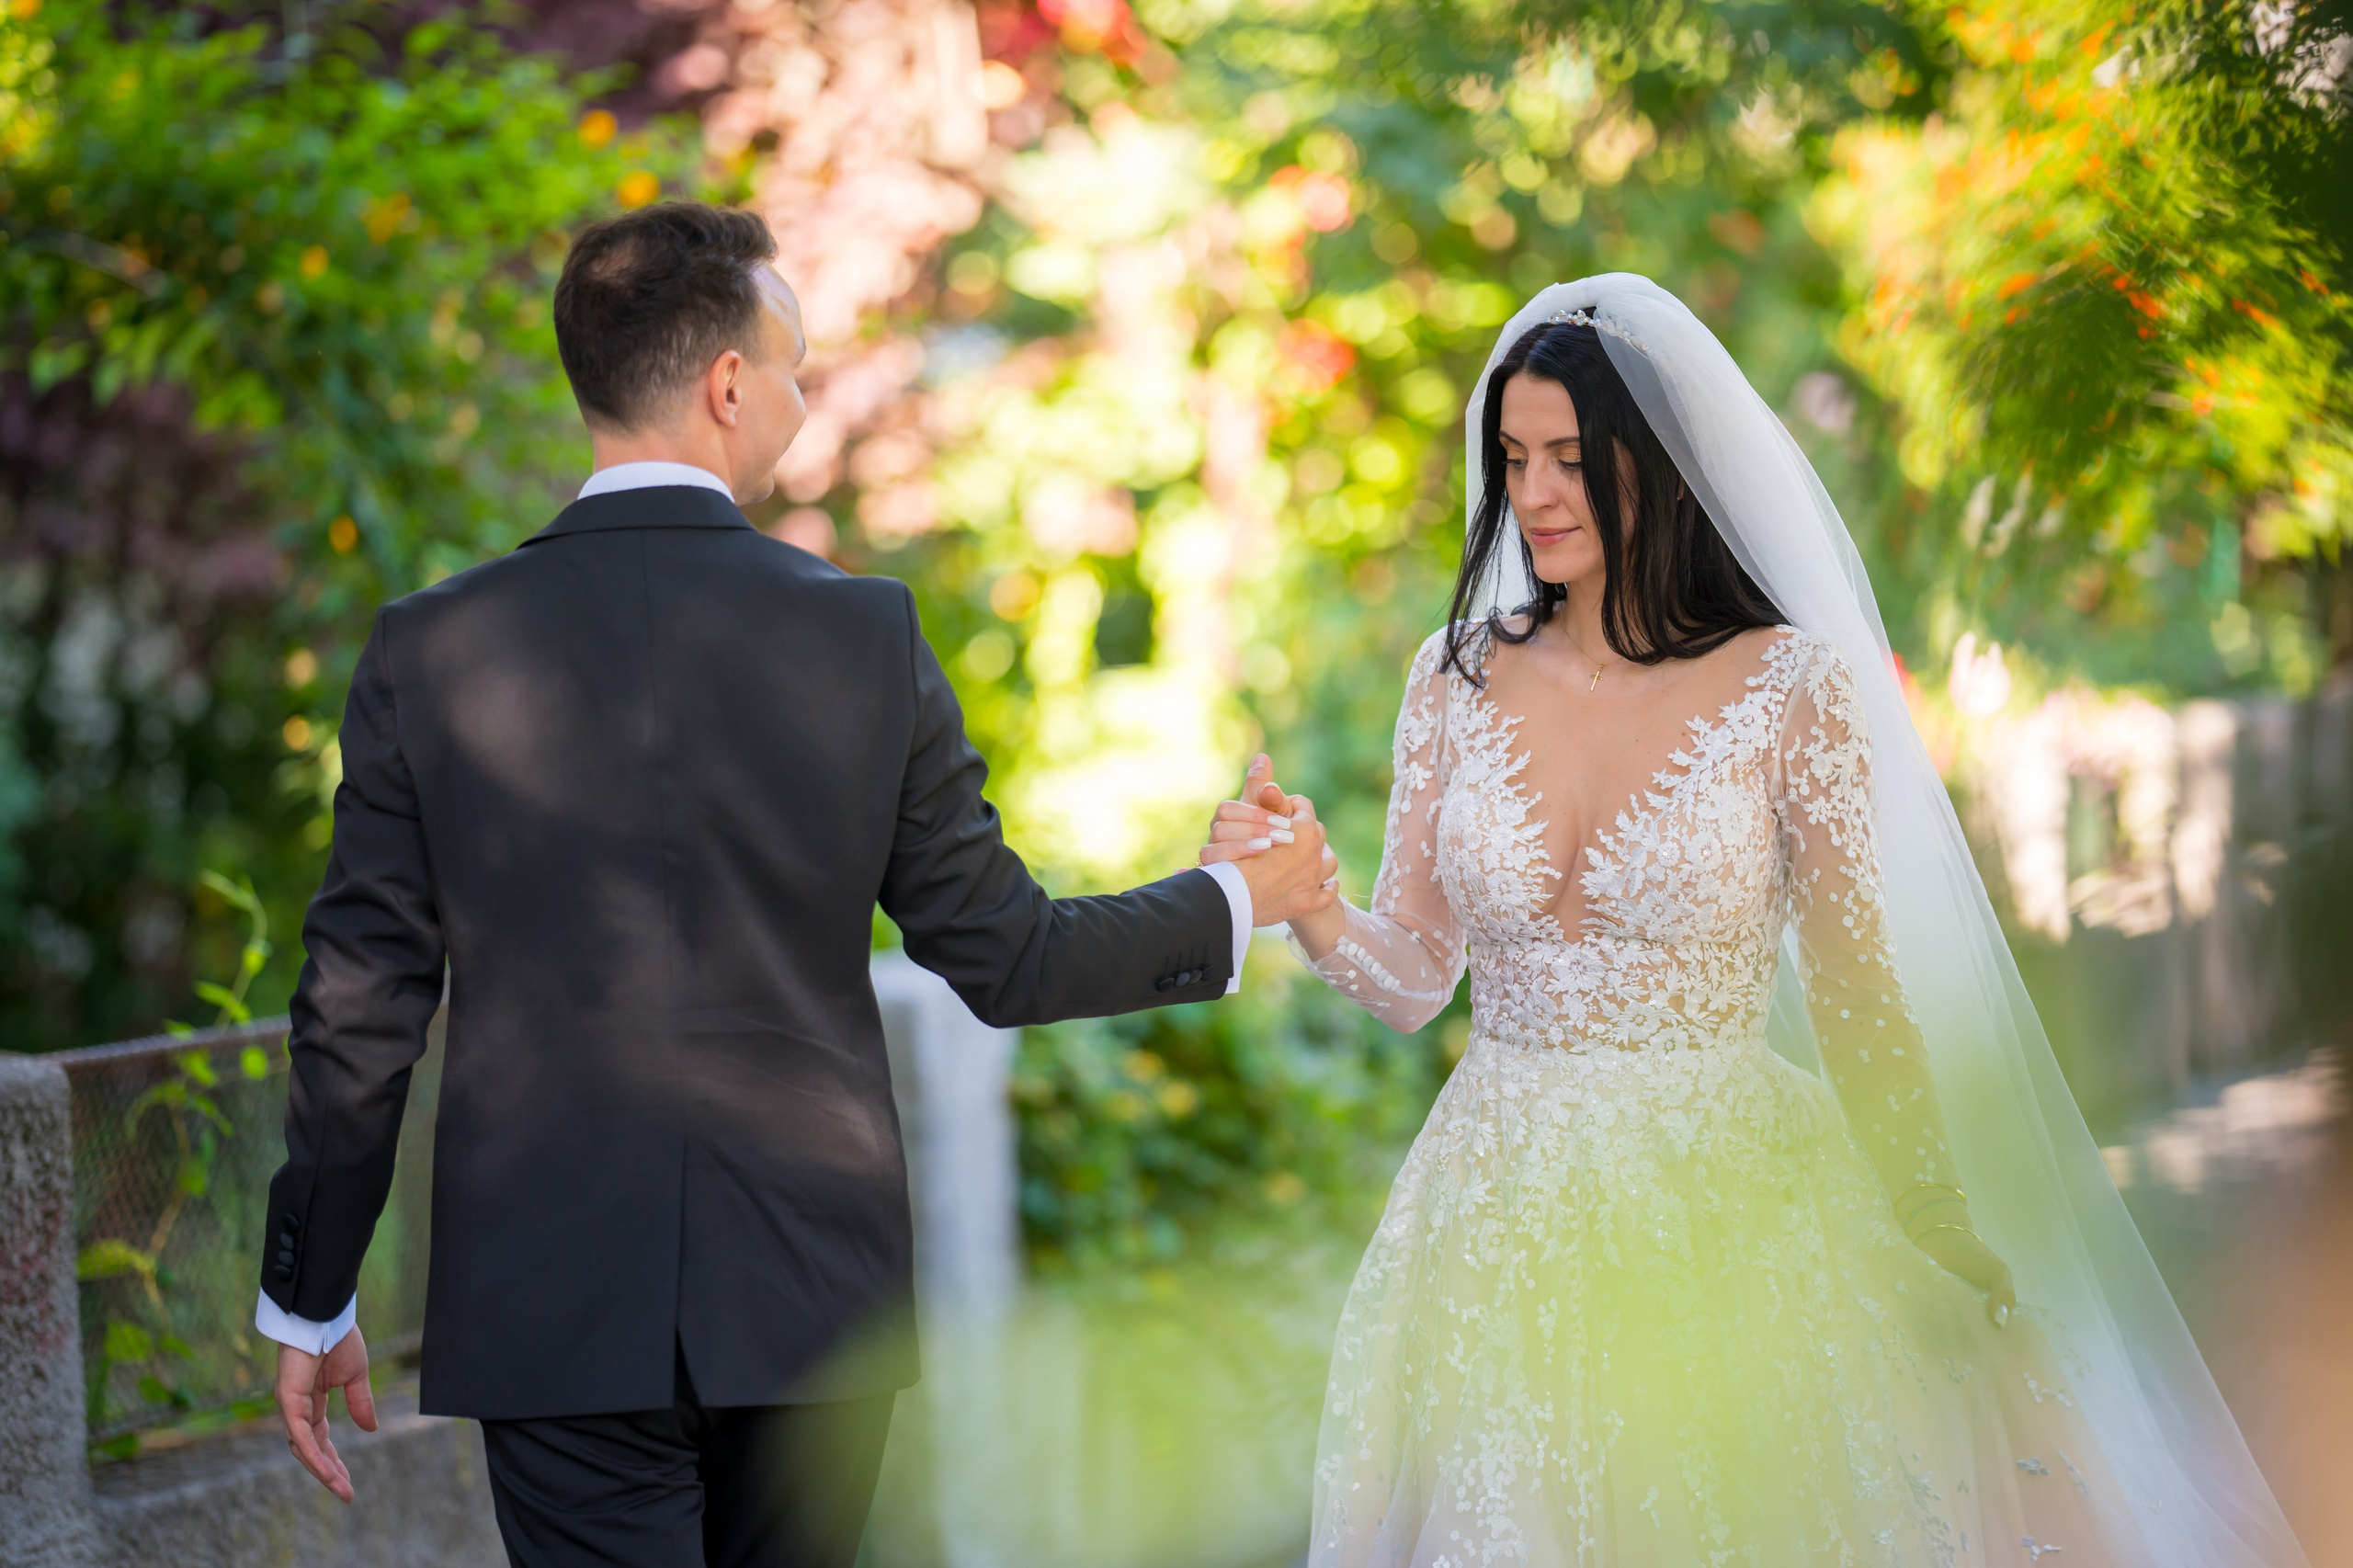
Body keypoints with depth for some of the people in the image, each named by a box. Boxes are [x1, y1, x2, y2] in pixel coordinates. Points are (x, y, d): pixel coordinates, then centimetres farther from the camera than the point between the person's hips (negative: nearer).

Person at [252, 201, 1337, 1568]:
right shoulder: (866, 637, -6)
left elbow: (361, 1013, -1)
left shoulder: (430, 652, -5)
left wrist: (309, 1304, 10)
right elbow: (1005, 958, 1)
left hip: (554, 1310, -1)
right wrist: (1234, 903, 19)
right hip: (812, 1302, 1)